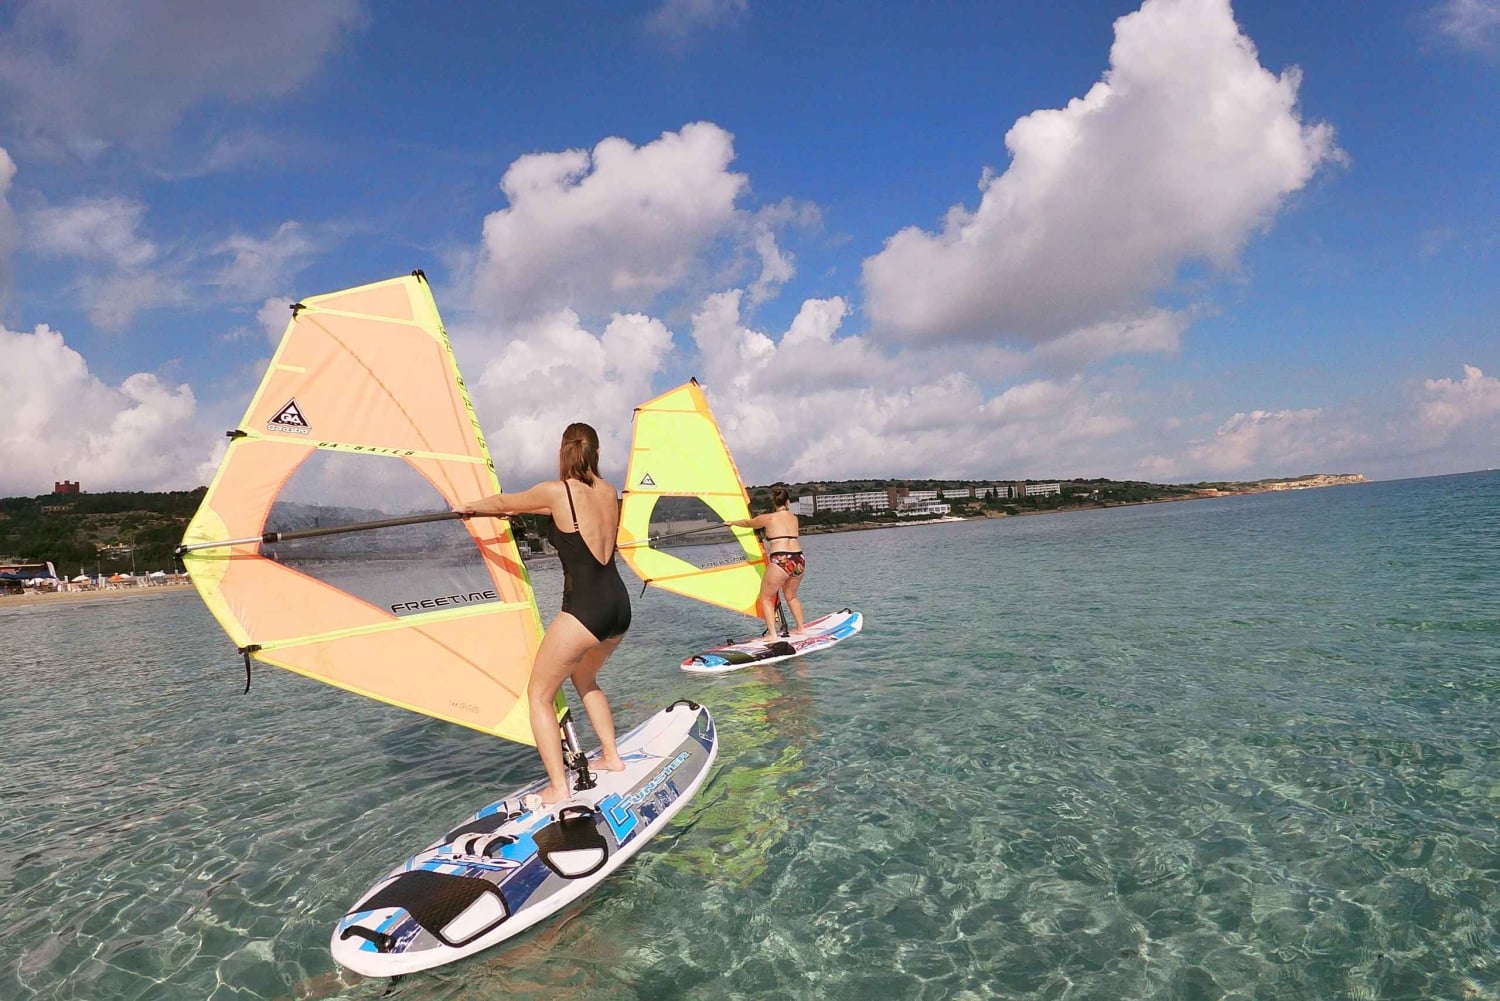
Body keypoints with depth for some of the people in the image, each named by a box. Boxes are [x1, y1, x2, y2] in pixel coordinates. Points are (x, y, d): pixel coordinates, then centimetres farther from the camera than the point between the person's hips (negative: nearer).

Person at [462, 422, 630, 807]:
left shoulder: (556, 491, -8)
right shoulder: (609, 492, 9)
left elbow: (502, 503, 10)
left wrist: (470, 507, 31)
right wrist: (520, 510, 38)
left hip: (584, 610, -7)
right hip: (620, 606, 7)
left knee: (539, 693, 11)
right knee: (584, 678, 32)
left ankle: (558, 788, 9)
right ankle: (611, 757, 33)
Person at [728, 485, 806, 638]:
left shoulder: (767, 518, 3)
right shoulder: (794, 518, 16)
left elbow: (747, 523, 21)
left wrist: (732, 522, 40)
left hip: (780, 561, -5)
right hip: (799, 560, 6)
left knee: (766, 598, 8)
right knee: (791, 596, 26)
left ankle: (772, 634, -2)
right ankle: (800, 628, 27)